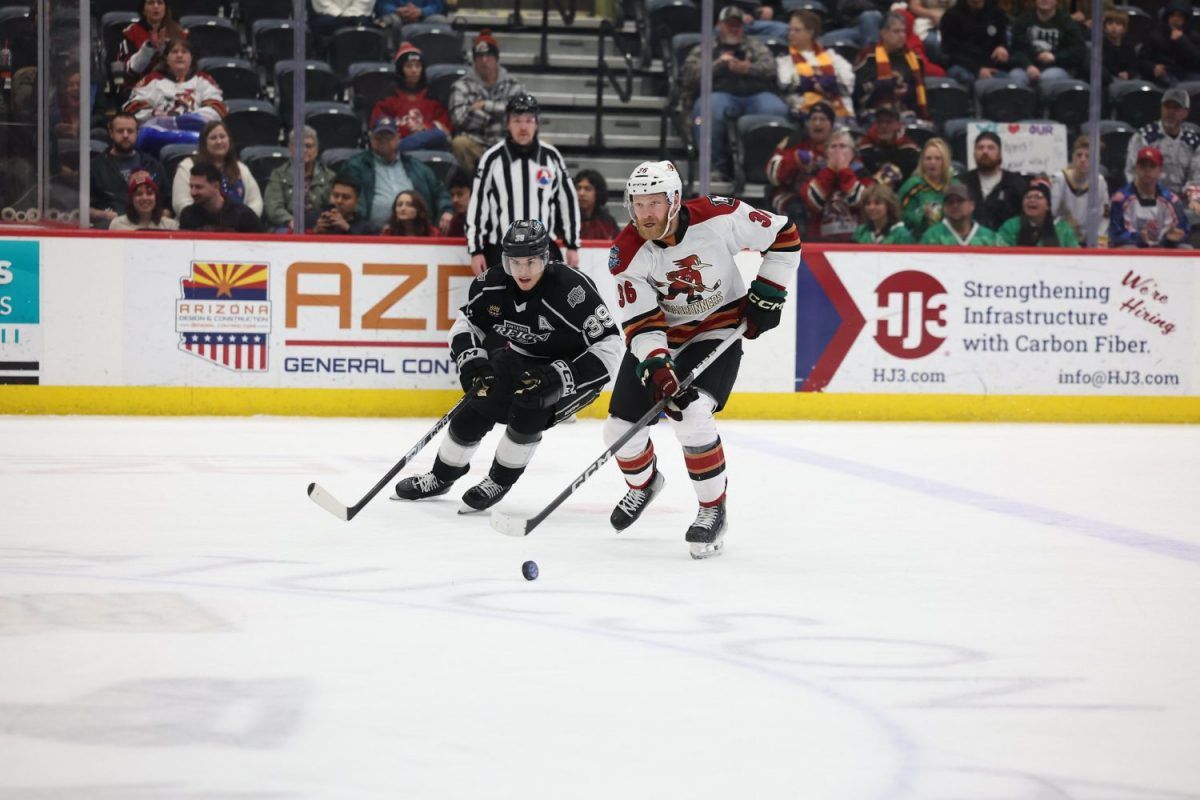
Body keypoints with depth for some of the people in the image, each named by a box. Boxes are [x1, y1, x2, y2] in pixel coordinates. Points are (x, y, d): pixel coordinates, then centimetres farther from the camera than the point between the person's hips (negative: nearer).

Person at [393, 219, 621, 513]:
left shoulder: (573, 289, -30)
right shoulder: (492, 285, -14)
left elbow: (608, 347, -29)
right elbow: (466, 324, 3)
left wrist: (556, 378, -37)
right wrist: (472, 364, -17)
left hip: (572, 371, -5)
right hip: (519, 364, 5)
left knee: (528, 409, -30)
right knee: (475, 410, -6)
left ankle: (500, 481, -6)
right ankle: (441, 477, 22)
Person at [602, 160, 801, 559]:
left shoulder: (719, 217, -23)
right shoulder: (627, 252, -18)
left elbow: (783, 235, -9)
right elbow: (641, 321, -21)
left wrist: (767, 294, -9)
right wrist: (657, 366, -36)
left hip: (718, 328, -3)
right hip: (660, 336, 3)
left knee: (690, 415, -27)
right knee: (621, 428, 2)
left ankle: (714, 510, -8)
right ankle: (644, 482, 38)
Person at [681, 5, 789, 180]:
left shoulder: (755, 46, 31)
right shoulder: (702, 50, 28)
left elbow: (770, 69, 12)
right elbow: (690, 76, 11)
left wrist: (748, 69, -7)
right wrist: (718, 65, 3)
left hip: (757, 93, 1)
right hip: (720, 93, -1)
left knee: (777, 110, -34)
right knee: (711, 110, -39)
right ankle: (718, 167, -33)